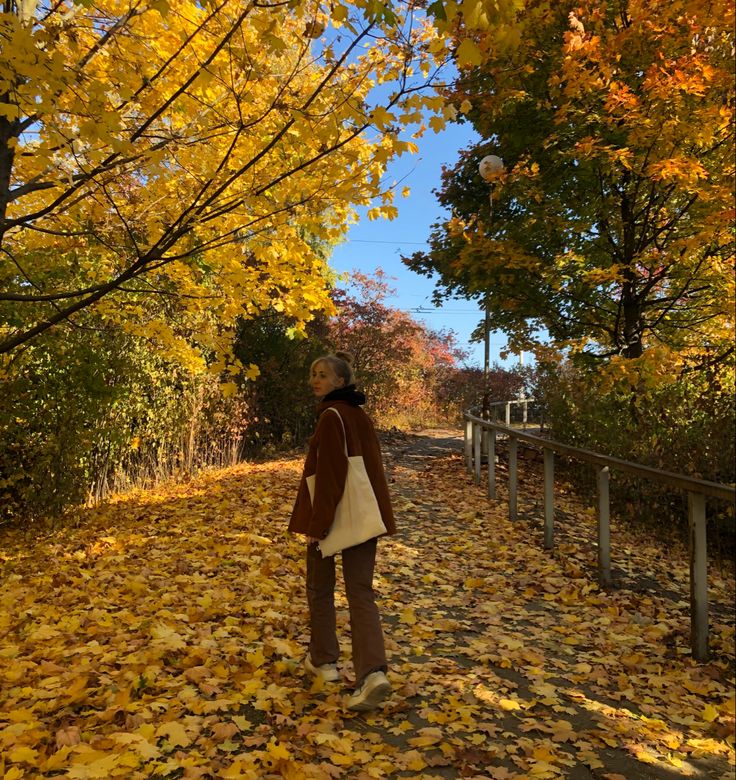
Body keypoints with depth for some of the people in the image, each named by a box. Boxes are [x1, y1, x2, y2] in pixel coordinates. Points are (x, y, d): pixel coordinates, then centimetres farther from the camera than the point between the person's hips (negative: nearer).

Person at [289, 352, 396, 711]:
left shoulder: (331, 416, -14)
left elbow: (329, 473, -19)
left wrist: (316, 524, -17)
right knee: (361, 594, 4)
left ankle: (324, 660, 29)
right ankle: (373, 672, -8)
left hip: (332, 515, -6)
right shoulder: (360, 414, 10)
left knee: (320, 588, 15)